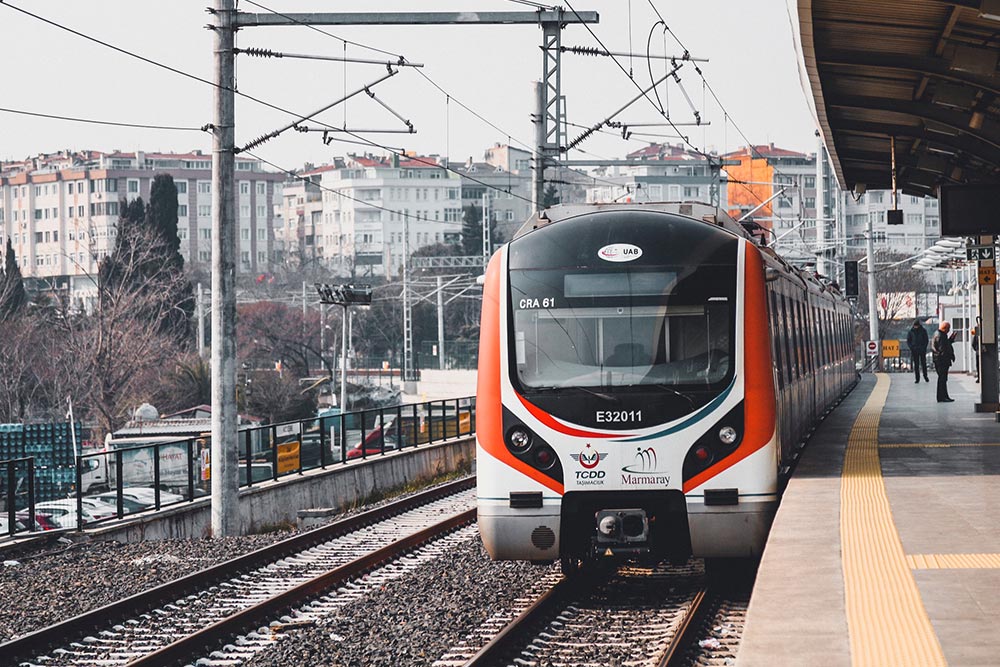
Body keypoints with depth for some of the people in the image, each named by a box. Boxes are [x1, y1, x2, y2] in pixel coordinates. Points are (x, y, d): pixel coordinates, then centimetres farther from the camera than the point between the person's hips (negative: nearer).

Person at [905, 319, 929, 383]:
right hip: (914, 351, 1)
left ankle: (925, 376, 17)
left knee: (923, 363, 1)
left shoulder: (923, 331, 1)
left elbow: (926, 340, 4)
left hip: (922, 350, -1)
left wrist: (924, 348, -9)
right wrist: (911, 348, -8)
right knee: (916, 365, 2)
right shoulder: (910, 331, 3)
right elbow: (908, 341, 6)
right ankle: (917, 378, 5)